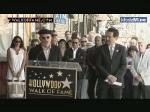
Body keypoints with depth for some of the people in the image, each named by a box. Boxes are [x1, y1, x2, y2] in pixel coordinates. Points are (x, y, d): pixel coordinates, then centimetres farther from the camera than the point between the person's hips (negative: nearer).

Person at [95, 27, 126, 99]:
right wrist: (108, 75, -12)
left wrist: (116, 77, -13)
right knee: (102, 96, -2)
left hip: (117, 80, 0)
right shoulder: (101, 49, 4)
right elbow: (98, 64, -2)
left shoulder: (122, 48, 5)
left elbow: (123, 65, 0)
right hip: (103, 80, 0)